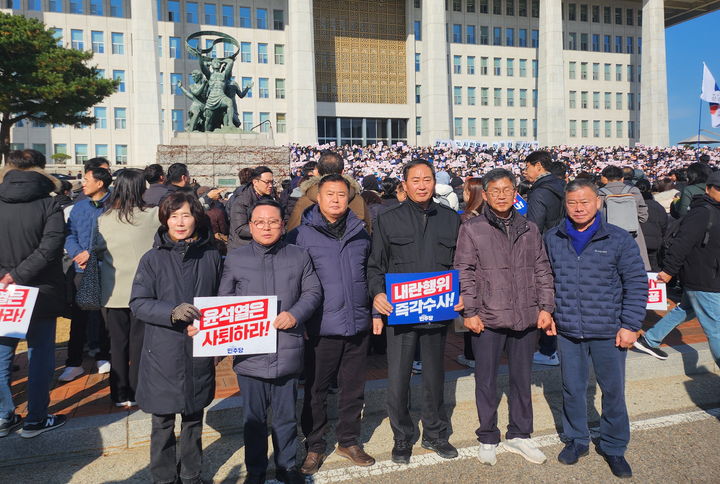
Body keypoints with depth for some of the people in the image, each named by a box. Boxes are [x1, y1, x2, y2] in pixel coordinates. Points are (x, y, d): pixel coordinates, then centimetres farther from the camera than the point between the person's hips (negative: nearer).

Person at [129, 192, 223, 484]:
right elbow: (138, 303, -7)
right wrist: (172, 312, -22)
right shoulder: (153, 259, -4)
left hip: (200, 352, 2)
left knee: (194, 419, 16)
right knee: (163, 422, 9)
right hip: (163, 353, -2)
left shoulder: (211, 257, 1)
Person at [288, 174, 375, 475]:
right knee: (316, 390, 9)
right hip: (321, 329, -3)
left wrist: (374, 310, 15)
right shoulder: (302, 235, -5)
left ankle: (349, 442, 33)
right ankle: (314, 446, 28)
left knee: (353, 389, 15)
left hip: (358, 326, 4)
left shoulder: (360, 232, 8)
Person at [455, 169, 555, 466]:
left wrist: (546, 307, 4)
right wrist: (470, 312, -10)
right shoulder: (471, 229, -3)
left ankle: (519, 435, 32)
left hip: (525, 318, 3)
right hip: (487, 319, -3)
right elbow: (465, 273, -5)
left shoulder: (530, 229, 8)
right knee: (486, 381, 8)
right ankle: (488, 439, 25)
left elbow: (542, 270, 10)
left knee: (522, 379, 15)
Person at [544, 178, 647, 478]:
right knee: (572, 389, 14)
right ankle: (575, 440, 34)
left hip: (608, 332, -2)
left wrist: (630, 325, -7)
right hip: (567, 331, 2)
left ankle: (614, 447, 30)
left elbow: (637, 284, -3)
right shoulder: (552, 239, 2)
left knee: (613, 390, 11)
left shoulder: (619, 239, -6)